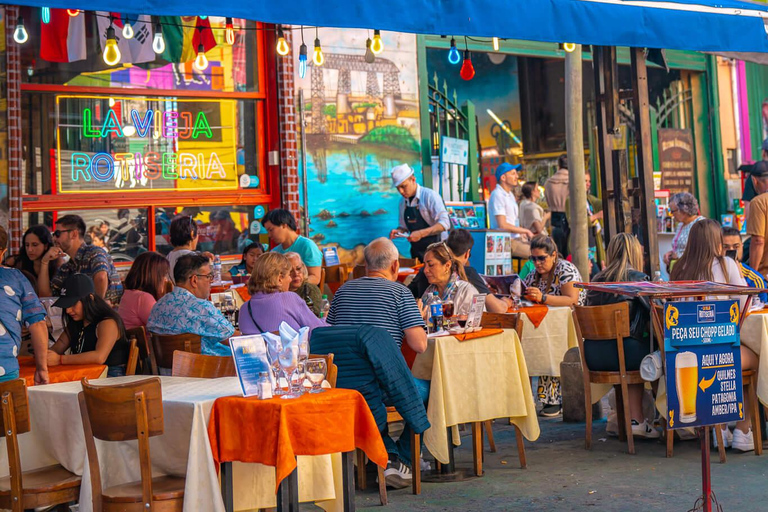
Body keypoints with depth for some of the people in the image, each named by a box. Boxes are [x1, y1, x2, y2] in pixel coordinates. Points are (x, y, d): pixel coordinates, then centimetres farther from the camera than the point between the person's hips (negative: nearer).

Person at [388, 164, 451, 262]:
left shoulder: (429, 196, -11)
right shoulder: (402, 202, 7)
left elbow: (444, 223, -19)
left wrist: (421, 233, -27)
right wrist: (397, 231, -5)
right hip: (416, 252, 5)